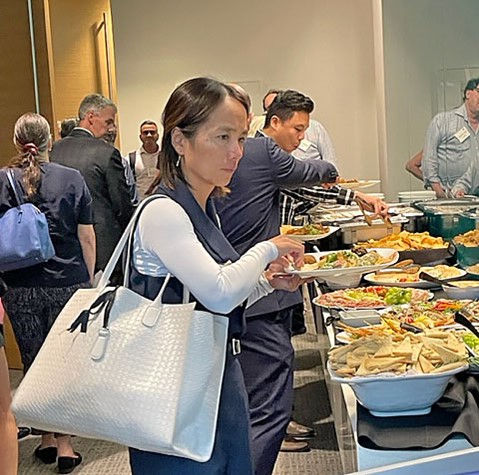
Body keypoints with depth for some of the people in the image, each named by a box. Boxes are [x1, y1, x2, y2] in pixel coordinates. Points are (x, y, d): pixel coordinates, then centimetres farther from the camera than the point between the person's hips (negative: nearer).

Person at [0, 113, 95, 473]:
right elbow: (87, 237, -1)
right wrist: (89, 280, 10)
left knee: (34, 363, 12)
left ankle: (47, 439, 22)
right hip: (68, 283, 0)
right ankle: (65, 444, 8)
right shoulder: (73, 179, -3)